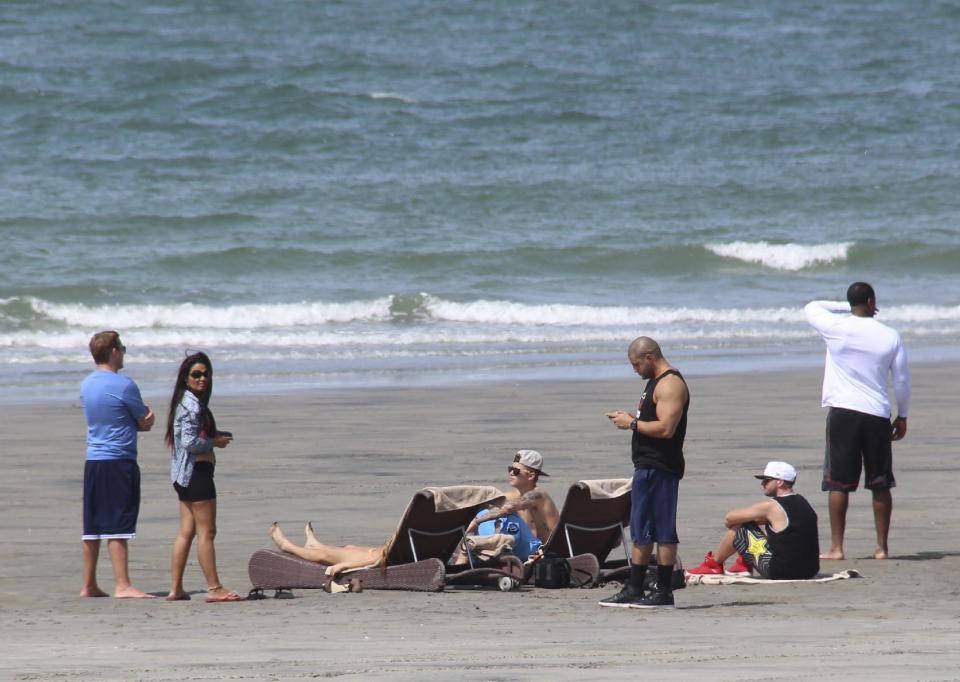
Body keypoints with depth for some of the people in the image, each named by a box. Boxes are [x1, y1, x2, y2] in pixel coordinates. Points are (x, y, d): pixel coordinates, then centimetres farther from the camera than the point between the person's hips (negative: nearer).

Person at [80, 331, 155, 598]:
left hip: (92, 462, 7)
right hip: (119, 461, -7)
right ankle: (122, 585, -10)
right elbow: (146, 423, -3)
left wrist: (140, 418, 8)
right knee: (118, 526, -9)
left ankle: (89, 585, 14)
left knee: (92, 526, 10)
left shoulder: (86, 385, 11)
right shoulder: (124, 385, -12)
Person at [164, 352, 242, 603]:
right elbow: (190, 442, -23)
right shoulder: (192, 405, -15)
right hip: (197, 470, -10)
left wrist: (215, 436, 8)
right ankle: (214, 588, -6)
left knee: (186, 532, 10)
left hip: (183, 473, 10)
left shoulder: (185, 403, 15)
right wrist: (215, 443, -9)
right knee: (206, 532, -7)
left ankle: (176, 589, 10)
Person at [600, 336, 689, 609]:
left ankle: (663, 592, -6)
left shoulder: (671, 384, -14)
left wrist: (632, 423, -14)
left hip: (660, 469, -11)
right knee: (641, 531, 13)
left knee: (663, 530, -8)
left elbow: (666, 428, -24)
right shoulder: (656, 382, 20)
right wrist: (629, 419, 11)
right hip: (647, 465, 11)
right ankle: (634, 590, 17)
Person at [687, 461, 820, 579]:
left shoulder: (771, 507, -14)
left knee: (736, 530, 6)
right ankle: (743, 566, 32)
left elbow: (729, 518, -4)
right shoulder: (802, 501, 9)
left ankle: (714, 564, 29)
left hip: (780, 572, -8)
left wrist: (730, 523, 18)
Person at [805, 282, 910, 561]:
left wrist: (845, 307, 19)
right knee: (880, 485, 10)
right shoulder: (890, 337, 1)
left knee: (838, 483, 1)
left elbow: (811, 307, 14)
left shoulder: (837, 328, -5)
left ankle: (836, 547, -1)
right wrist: (902, 416, 18)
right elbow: (903, 381, 6)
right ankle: (882, 547, 12)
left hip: (842, 412, -2)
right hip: (877, 415, 2)